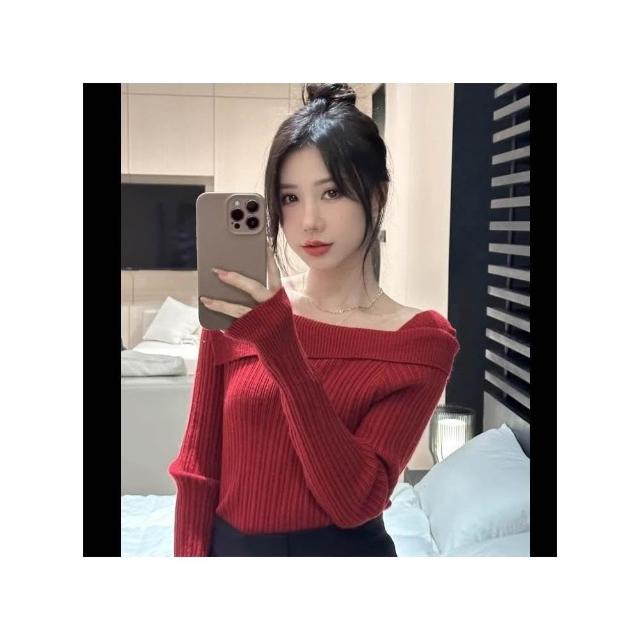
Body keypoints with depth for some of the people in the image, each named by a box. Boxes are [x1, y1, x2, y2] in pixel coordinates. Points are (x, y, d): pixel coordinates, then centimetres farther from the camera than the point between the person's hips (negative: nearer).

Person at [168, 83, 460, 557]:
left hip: (345, 548, -1)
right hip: (231, 545, 2)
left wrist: (280, 345, -28)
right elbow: (198, 468, -3)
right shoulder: (237, 312, -7)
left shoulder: (422, 341, -12)